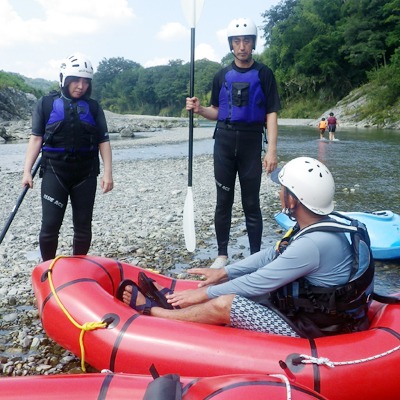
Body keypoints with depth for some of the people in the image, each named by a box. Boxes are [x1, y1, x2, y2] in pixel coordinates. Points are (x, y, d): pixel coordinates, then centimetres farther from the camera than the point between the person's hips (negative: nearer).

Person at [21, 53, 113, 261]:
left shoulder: (93, 108, 7)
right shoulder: (46, 103, 3)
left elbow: (103, 141, 4)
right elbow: (36, 138, 2)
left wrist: (107, 173, -5)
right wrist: (27, 170, -6)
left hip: (86, 172, 2)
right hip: (55, 171, -2)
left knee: (83, 226, 7)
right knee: (50, 225, -5)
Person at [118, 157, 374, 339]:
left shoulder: (313, 244, -30)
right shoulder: (322, 225, 0)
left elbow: (257, 283, -23)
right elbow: (271, 256, 10)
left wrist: (204, 293, -11)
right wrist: (224, 272, 10)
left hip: (306, 332, -9)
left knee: (223, 304, -15)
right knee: (237, 280, 9)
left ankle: (153, 310, 5)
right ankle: (172, 300, 17)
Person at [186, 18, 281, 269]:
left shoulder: (263, 74, 2)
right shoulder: (222, 76, 10)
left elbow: (271, 114, -3)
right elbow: (218, 113, 14)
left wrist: (272, 150, -13)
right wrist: (200, 109, -8)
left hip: (251, 142, -2)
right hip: (224, 140, 3)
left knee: (251, 203, 1)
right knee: (223, 201, 6)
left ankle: (256, 257, 10)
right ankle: (222, 255, 16)